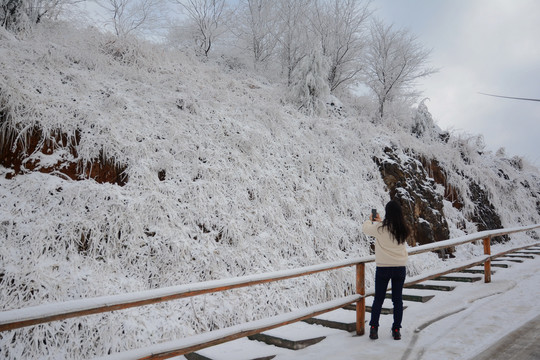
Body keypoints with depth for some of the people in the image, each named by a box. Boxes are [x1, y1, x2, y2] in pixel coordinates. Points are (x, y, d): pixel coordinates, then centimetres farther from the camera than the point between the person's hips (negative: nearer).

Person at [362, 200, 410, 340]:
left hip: (383, 268, -3)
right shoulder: (403, 230, -4)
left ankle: (374, 328, 10)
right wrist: (380, 221, 24)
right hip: (400, 268, 3)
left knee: (378, 298, 9)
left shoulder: (380, 228, -15)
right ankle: (396, 330, 19)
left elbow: (365, 228, 2)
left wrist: (370, 220, 23)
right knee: (398, 299, 13)